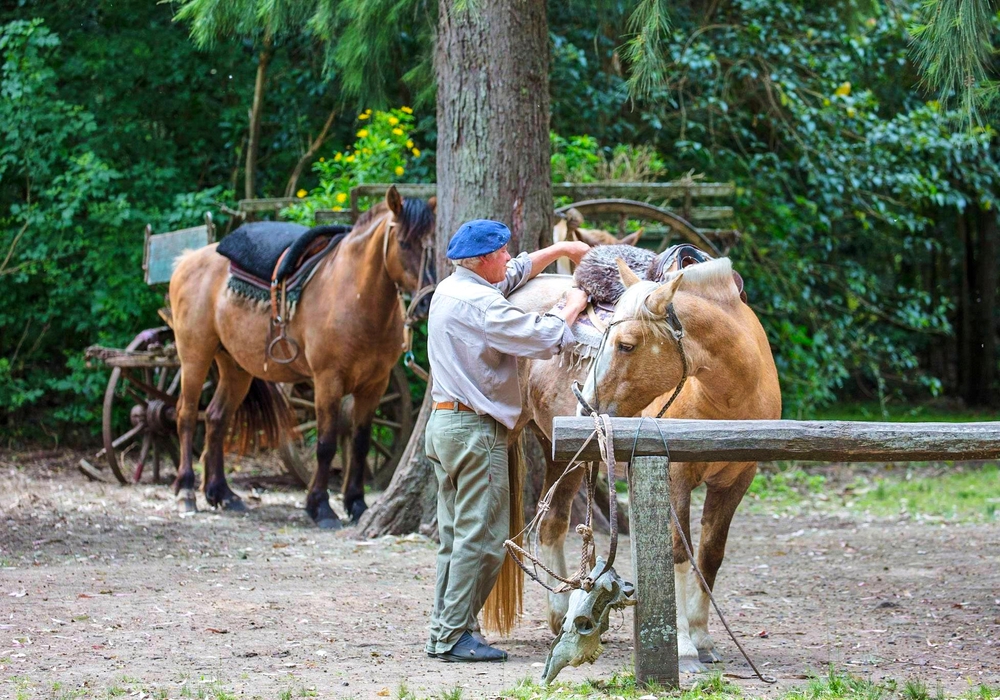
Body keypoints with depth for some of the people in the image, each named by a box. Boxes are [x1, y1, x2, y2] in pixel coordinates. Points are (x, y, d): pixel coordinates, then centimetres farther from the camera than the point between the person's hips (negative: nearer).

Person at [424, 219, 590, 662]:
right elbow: (541, 340, -20)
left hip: (444, 422, 10)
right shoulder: (479, 303, -18)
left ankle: (443, 632, 14)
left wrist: (562, 250, 26)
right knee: (481, 538, -6)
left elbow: (515, 275, 28)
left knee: (455, 537, 13)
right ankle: (455, 636, -6)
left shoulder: (450, 290, 12)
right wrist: (570, 309, -2)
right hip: (475, 430, -10)